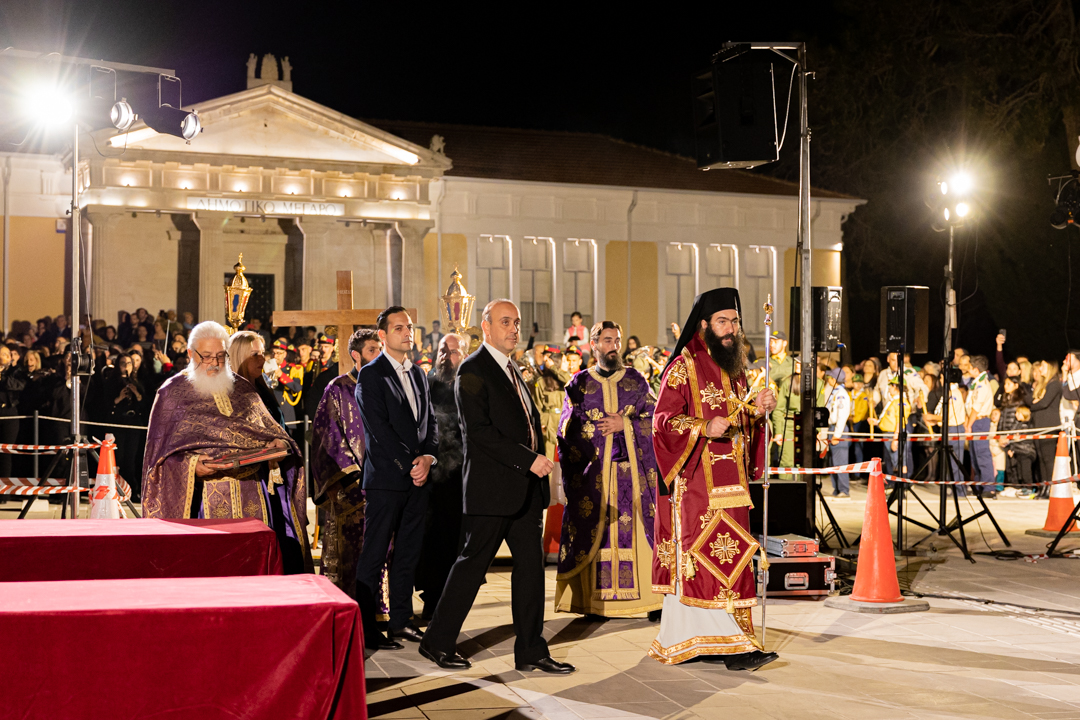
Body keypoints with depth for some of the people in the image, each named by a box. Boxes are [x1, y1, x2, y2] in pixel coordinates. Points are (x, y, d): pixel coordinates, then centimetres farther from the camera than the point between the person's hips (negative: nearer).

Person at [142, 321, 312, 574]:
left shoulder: (244, 390, 16)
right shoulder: (173, 392, 5)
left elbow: (269, 430, 20)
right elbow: (161, 452, 1)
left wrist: (280, 444, -4)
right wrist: (191, 466, -18)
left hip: (251, 499, 3)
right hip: (204, 497, -3)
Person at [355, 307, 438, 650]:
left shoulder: (418, 374, 16)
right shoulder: (371, 375, -5)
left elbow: (430, 421, 15)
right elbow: (378, 428, -12)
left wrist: (428, 457, -3)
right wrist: (409, 464, -14)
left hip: (418, 478, 7)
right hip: (387, 477, -6)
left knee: (408, 553, 10)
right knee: (374, 555, -3)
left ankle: (401, 619, 19)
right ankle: (366, 628, 2)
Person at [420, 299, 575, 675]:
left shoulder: (513, 371, 19)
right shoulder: (473, 370, -9)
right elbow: (479, 431, -18)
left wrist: (539, 459, 8)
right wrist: (529, 459, -20)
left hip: (525, 488, 8)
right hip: (492, 488, -8)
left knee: (531, 565, 7)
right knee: (473, 563, -1)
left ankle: (531, 651, 13)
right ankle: (438, 642, 13)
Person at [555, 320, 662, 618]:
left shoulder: (637, 381, 12)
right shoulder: (579, 383, 10)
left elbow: (653, 419, 4)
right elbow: (568, 428, 4)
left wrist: (625, 424, -9)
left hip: (632, 469, 1)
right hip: (592, 472, -1)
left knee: (635, 529, -3)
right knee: (593, 532, -4)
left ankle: (648, 597, 0)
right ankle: (593, 599, 1)